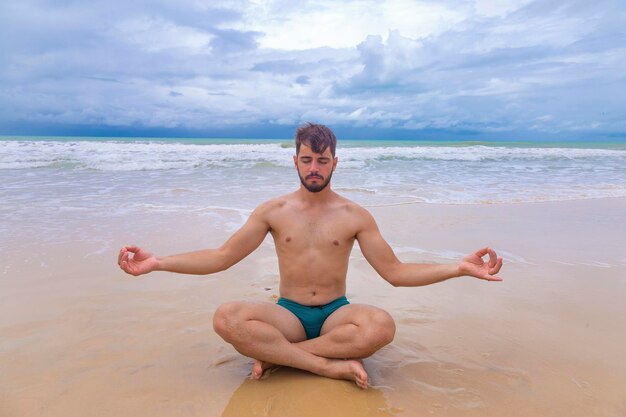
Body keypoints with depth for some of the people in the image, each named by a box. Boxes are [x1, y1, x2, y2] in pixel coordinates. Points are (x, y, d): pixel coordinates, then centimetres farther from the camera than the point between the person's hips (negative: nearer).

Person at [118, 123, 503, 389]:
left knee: (381, 325, -35)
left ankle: (275, 355, -19)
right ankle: (332, 365, -24)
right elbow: (221, 258, 0)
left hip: (336, 312, 0)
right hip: (288, 314, 0)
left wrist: (459, 268, -12)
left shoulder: (355, 215, -1)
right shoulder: (273, 212, 1)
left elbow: (395, 272, -2)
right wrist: (157, 262, -9)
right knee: (227, 318, -31)